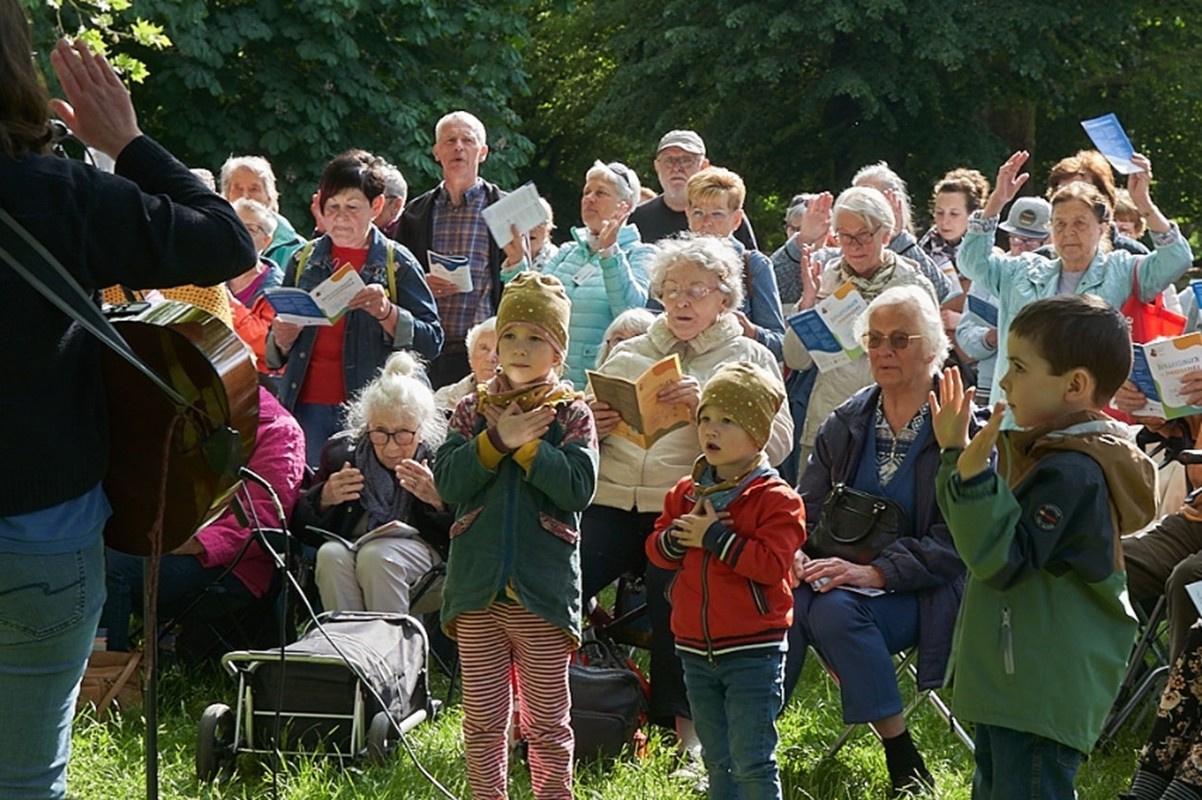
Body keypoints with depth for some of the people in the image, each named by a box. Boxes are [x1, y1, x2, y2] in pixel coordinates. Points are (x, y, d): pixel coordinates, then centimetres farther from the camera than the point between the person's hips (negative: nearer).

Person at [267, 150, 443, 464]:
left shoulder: (397, 264, 4)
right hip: (306, 408, 2)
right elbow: (274, 356, 17)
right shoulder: (304, 261, 12)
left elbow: (431, 342, -5)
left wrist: (387, 313, -20)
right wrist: (282, 341, -5)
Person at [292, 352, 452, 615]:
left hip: (420, 547, -3)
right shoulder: (342, 451, 4)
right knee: (330, 554, -30)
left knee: (375, 556, -33)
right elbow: (302, 526, 7)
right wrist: (324, 500, -14)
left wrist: (439, 501, -25)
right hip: (354, 544, 3)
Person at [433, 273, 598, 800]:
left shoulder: (572, 414, 1)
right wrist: (497, 440, -15)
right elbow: (448, 483, -6)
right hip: (477, 591, 2)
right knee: (483, 720, 8)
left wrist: (526, 445, -15)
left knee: (546, 722, 6)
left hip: (543, 591, -2)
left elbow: (579, 488, -14)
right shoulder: (472, 412, 7)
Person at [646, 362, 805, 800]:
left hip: (753, 652, -6)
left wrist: (715, 538, -19)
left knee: (752, 762, -6)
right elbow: (656, 550, 9)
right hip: (697, 650, 6)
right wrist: (678, 536, -13)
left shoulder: (776, 499, -9)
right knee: (717, 762, 14)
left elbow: (772, 563, -20)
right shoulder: (686, 493, 10)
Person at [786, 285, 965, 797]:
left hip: (917, 593, -4)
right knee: (783, 600, -29)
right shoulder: (845, 424, 12)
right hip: (840, 571, 4)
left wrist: (875, 572, -24)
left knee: (836, 608, -33)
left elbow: (955, 540, -12)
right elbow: (806, 507, 11)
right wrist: (794, 551, -13)